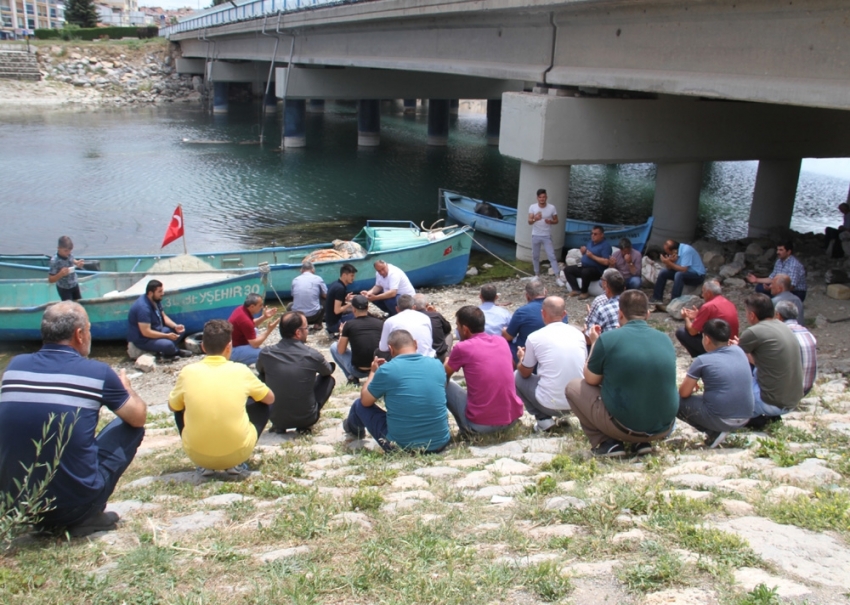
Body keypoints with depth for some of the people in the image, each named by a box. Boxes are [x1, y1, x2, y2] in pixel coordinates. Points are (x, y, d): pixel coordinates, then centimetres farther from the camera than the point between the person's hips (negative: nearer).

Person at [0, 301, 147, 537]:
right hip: (74, 504, -5)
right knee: (131, 426, 13)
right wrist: (125, 387, 27)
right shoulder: (97, 372, -9)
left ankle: (44, 519, 19)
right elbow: (139, 417, 6)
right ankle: (89, 516, 6)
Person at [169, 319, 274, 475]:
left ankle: (205, 465, 18)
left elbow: (172, 407, 14)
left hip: (197, 455, 1)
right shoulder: (241, 371, -5)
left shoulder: (188, 372, -5)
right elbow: (270, 398, 11)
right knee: (261, 404, 21)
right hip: (238, 453, -1)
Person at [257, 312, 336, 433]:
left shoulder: (266, 353, -11)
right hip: (306, 418, -2)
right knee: (328, 379, 17)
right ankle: (304, 425, 10)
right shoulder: (312, 355, -16)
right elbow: (328, 371, 9)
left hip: (276, 418, 2)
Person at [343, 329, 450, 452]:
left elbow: (365, 401, 4)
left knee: (359, 405, 21)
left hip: (401, 445, -3)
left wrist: (373, 372, 20)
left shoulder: (386, 370, -12)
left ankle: (353, 428, 54)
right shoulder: (437, 365, -1)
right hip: (440, 443, 3)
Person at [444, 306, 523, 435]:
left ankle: (468, 429, 17)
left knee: (445, 384, 12)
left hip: (481, 425, -6)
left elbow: (444, 375, 12)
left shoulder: (462, 348, -7)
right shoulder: (502, 341, 7)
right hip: (512, 419, 6)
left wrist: (448, 363, 36)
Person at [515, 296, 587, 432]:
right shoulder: (578, 333, 5)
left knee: (517, 376, 19)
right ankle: (566, 413, 15)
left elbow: (525, 373, 7)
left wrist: (521, 358, 30)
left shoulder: (534, 337, -6)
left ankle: (543, 419, 7)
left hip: (550, 404, -5)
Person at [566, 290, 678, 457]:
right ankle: (643, 442, 16)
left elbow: (591, 380, 0)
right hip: (664, 429, 5)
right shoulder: (665, 339, 0)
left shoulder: (608, 339, -14)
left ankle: (607, 443, 5)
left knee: (574, 387, 14)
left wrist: (595, 344, 14)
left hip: (625, 427, -5)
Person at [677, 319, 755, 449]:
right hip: (745, 419, 7)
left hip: (719, 420, -7)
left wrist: (692, 386, 18)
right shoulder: (739, 351, 6)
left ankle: (713, 432, -1)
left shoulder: (703, 361, -9)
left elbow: (684, 393, -4)